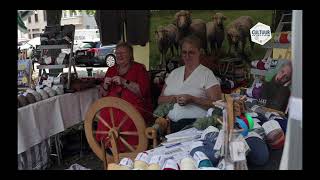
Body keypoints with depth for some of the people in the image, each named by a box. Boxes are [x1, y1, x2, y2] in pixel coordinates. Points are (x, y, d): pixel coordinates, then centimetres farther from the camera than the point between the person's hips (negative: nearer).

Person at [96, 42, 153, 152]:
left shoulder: (139, 68, 6)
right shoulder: (111, 70, 20)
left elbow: (143, 91, -8)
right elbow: (102, 95, 19)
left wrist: (124, 82, -15)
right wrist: (105, 85, -2)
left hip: (135, 105, -3)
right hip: (113, 106, 4)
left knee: (126, 118, -33)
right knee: (105, 116, -27)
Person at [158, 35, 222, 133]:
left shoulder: (207, 74, 3)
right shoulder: (175, 73, 18)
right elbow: (160, 100, 16)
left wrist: (192, 99, -17)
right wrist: (173, 98, -6)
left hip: (195, 124, -4)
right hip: (170, 124, 4)